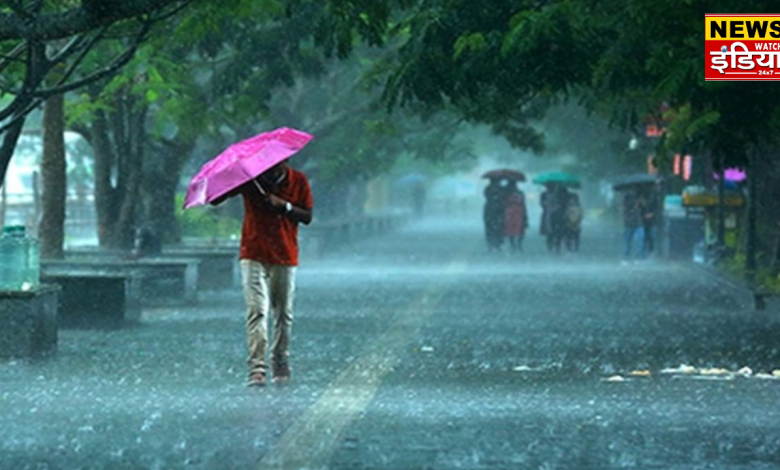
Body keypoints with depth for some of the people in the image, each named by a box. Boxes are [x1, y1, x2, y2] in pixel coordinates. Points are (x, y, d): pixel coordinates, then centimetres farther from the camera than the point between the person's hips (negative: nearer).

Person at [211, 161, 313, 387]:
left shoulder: (298, 181, 2)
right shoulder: (249, 179, -2)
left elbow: (307, 217, 0)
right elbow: (215, 199, -4)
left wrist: (285, 206, -16)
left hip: (285, 258, 2)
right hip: (254, 256, -2)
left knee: (283, 314, 8)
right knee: (257, 311, -13)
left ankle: (281, 365, 22)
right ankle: (257, 368, -18)